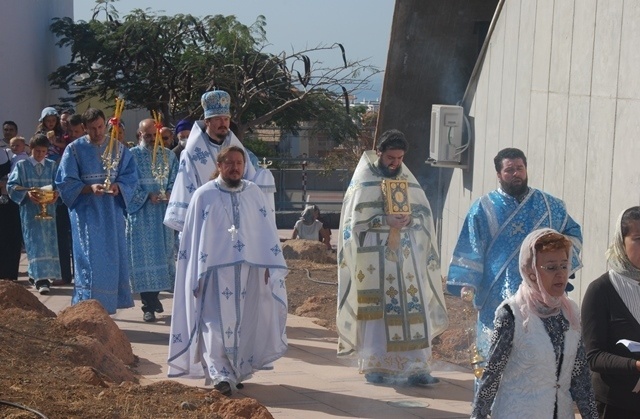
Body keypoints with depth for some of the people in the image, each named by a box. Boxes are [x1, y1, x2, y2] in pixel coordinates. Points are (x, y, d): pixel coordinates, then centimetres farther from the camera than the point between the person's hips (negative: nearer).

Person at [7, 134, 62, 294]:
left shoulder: (52, 166, 9)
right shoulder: (22, 165, 2)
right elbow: (12, 186, -5)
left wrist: (56, 193, -18)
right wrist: (27, 193, -22)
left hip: (48, 209, 3)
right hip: (30, 210, -3)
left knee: (48, 243, 6)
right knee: (36, 243, -10)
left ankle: (35, 274, 23)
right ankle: (41, 280, -17)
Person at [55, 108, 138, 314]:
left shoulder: (119, 148, 7)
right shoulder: (75, 149, -2)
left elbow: (130, 177, 4)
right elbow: (65, 183, -5)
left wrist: (118, 187, -18)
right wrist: (89, 188, -21)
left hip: (112, 213, 3)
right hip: (86, 213, -3)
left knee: (112, 257, 6)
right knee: (90, 260, -8)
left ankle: (106, 305, 17)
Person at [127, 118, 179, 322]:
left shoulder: (168, 156, 10)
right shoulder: (132, 155, 0)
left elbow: (175, 181, 9)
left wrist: (169, 194, -12)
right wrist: (148, 196, -17)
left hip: (163, 212, 3)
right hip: (140, 213, -3)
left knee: (162, 253, 7)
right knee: (143, 256, -3)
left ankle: (154, 296, 24)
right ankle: (148, 305, -1)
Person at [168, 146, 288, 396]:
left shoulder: (255, 194, 8)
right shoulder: (204, 196, 0)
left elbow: (267, 232, 10)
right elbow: (193, 238, 1)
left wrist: (268, 267, 3)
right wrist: (198, 277, -4)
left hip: (249, 271, 3)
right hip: (216, 271, -3)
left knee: (244, 325, 7)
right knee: (216, 324, -12)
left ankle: (237, 372, 20)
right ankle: (221, 375, -16)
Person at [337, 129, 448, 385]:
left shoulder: (408, 181, 13)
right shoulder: (363, 181, 1)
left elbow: (424, 213, 12)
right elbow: (355, 219, -6)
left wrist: (409, 220, -10)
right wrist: (386, 221, -18)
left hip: (407, 256, 3)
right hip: (375, 257, -3)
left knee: (413, 311, -4)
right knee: (376, 312, -2)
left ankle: (415, 367, -3)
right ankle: (375, 366, 5)